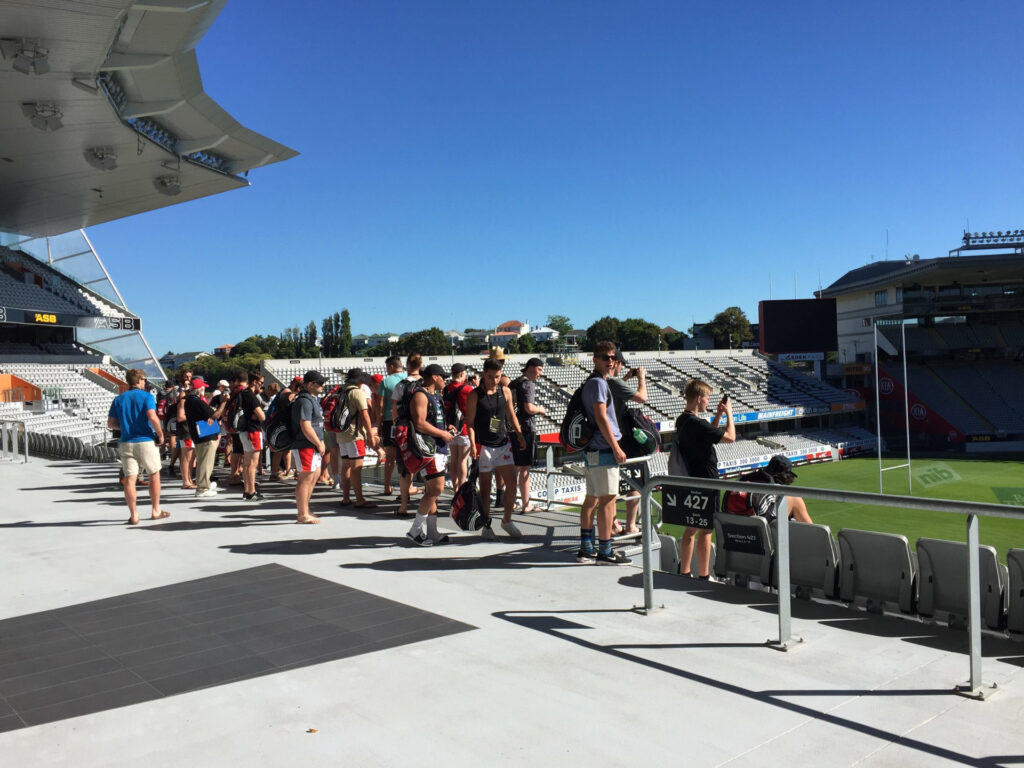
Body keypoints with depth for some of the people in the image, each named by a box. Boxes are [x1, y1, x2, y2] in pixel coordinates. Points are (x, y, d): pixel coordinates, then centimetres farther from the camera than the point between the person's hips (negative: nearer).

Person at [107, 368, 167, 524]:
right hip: (146, 441, -3)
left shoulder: (118, 399, 10)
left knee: (129, 479, 2)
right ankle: (156, 511, 17)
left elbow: (110, 423, 7)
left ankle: (133, 515, 1)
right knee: (154, 475, 11)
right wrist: (160, 434, -8)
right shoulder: (146, 396, -5)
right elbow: (152, 417, -20)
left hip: (126, 443, 4)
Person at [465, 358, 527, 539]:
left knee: (512, 484, 3)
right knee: (485, 487, 3)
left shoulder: (505, 392, 6)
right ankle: (486, 525, 15)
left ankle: (507, 521, 20)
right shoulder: (474, 395, -7)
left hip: (503, 444, 4)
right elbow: (470, 422, -8)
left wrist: (519, 434, 9)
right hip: (484, 447, -4)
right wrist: (472, 444, -19)